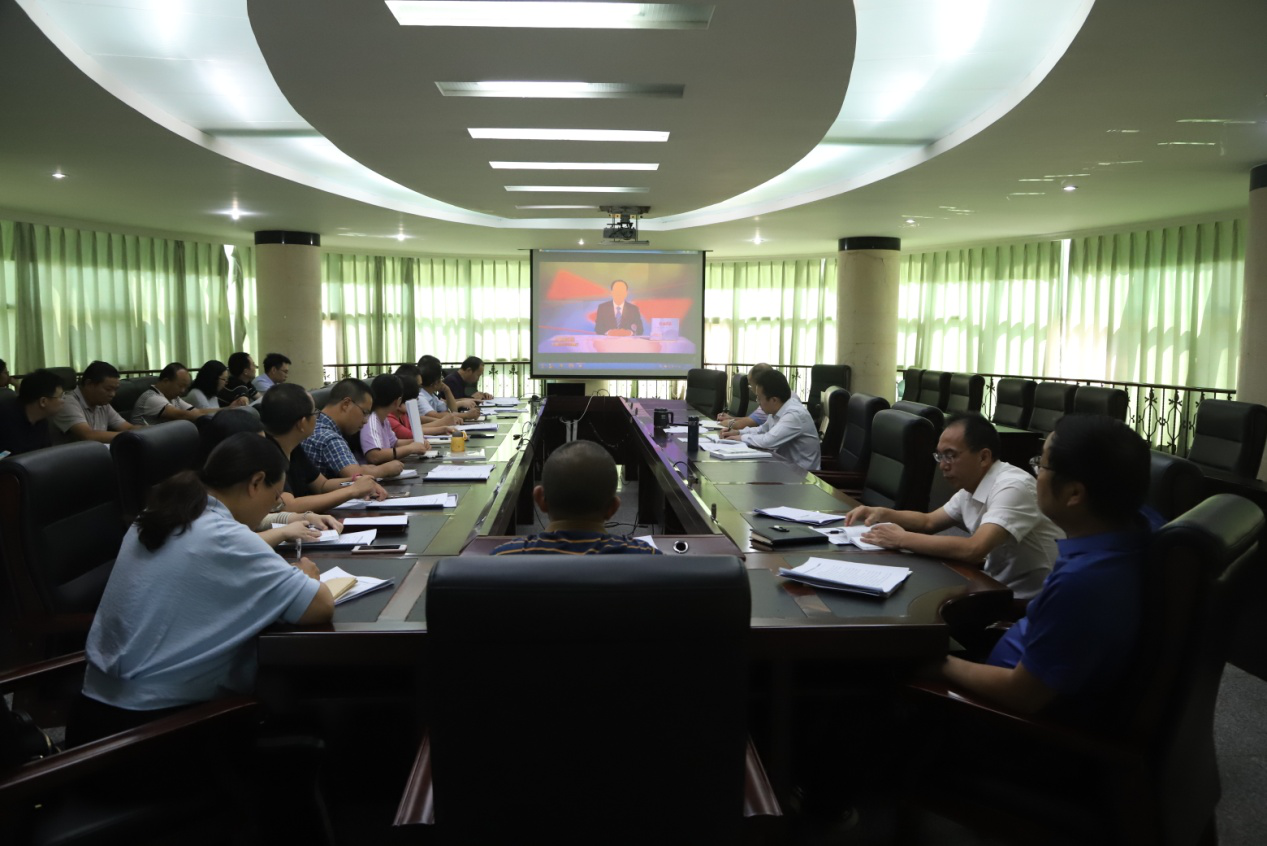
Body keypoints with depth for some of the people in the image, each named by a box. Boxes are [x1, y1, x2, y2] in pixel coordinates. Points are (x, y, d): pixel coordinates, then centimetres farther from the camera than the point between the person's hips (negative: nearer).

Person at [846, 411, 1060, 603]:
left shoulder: (1013, 488, -23)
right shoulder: (971, 487, 5)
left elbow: (974, 550, -34)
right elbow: (929, 522, 17)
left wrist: (902, 539, -25)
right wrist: (882, 514, -1)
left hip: (1027, 602, -8)